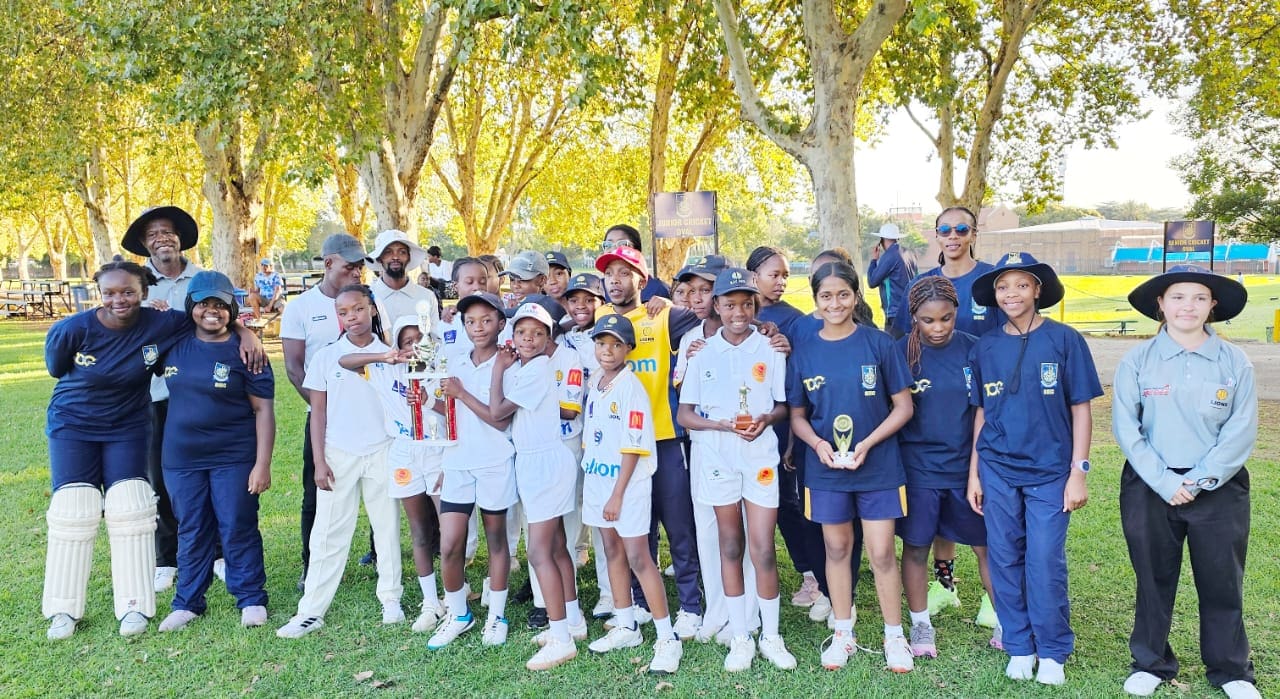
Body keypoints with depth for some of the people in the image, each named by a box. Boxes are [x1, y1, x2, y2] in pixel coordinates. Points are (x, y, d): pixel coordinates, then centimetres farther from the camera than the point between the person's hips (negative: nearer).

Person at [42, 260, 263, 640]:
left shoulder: (160, 324, -18)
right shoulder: (70, 330, -19)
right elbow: (57, 370, 0)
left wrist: (246, 332, -25)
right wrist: (99, 385, -1)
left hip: (128, 429, 1)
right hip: (73, 428, 0)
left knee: (130, 509, -4)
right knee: (73, 511, -2)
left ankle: (134, 605, 5)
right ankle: (63, 609, 13)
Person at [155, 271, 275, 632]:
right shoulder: (173, 345, 3)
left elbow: (263, 409, -8)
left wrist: (262, 463, -14)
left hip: (234, 457, -4)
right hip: (182, 458, 4)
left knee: (238, 529, 4)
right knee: (191, 532, 13)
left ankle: (252, 599, 18)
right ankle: (187, 603, 26)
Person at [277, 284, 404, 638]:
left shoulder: (389, 355, 1)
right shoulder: (325, 357, 1)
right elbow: (318, 412, 3)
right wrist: (319, 461, -2)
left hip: (382, 452, 0)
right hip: (338, 454, 0)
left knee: (387, 527, 8)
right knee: (328, 533, 3)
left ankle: (391, 598, 21)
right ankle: (311, 610, 8)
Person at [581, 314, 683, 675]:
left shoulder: (631, 387, -14)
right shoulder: (594, 383, 7)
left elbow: (633, 447, -15)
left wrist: (618, 494, -16)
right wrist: (589, 478, 11)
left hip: (628, 482, -7)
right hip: (597, 477, 7)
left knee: (638, 557, -6)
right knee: (613, 551, 14)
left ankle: (667, 638, 2)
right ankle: (626, 627, 28)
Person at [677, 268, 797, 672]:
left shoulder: (770, 349, 1)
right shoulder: (703, 352, 2)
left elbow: (784, 405, 6)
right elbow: (684, 414, 1)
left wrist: (767, 419, -15)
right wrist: (723, 425, -15)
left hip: (761, 454, -1)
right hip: (717, 457, 1)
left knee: (763, 550, -1)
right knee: (730, 547, 9)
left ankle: (771, 637, 17)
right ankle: (739, 638, 20)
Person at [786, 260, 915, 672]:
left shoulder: (879, 344, -6)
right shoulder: (804, 352, 0)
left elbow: (903, 406, -4)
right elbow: (797, 416, 6)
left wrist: (868, 443, -15)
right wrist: (818, 444, -13)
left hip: (878, 466, -2)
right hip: (826, 468, 2)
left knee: (881, 552, 2)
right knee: (837, 548, 12)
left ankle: (895, 636, 20)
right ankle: (843, 634, 27)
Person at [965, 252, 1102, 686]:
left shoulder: (1064, 340, -5)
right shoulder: (985, 348, 4)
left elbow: (1080, 409, -3)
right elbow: (981, 413, 9)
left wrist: (1078, 472, -7)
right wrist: (974, 472, 8)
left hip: (1049, 471, -3)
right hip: (997, 472, 3)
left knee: (1045, 565, 0)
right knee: (1005, 561, 9)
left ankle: (1052, 652, 20)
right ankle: (1018, 647, 25)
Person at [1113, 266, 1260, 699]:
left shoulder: (1235, 363, -1)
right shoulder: (1138, 360, -3)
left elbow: (1240, 433, -5)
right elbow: (1126, 427, -7)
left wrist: (1198, 480, -13)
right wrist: (1164, 481, -14)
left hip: (1218, 489, 0)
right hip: (1151, 488, 0)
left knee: (1222, 582, 9)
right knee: (1154, 578, 11)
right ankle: (1151, 663, 27)